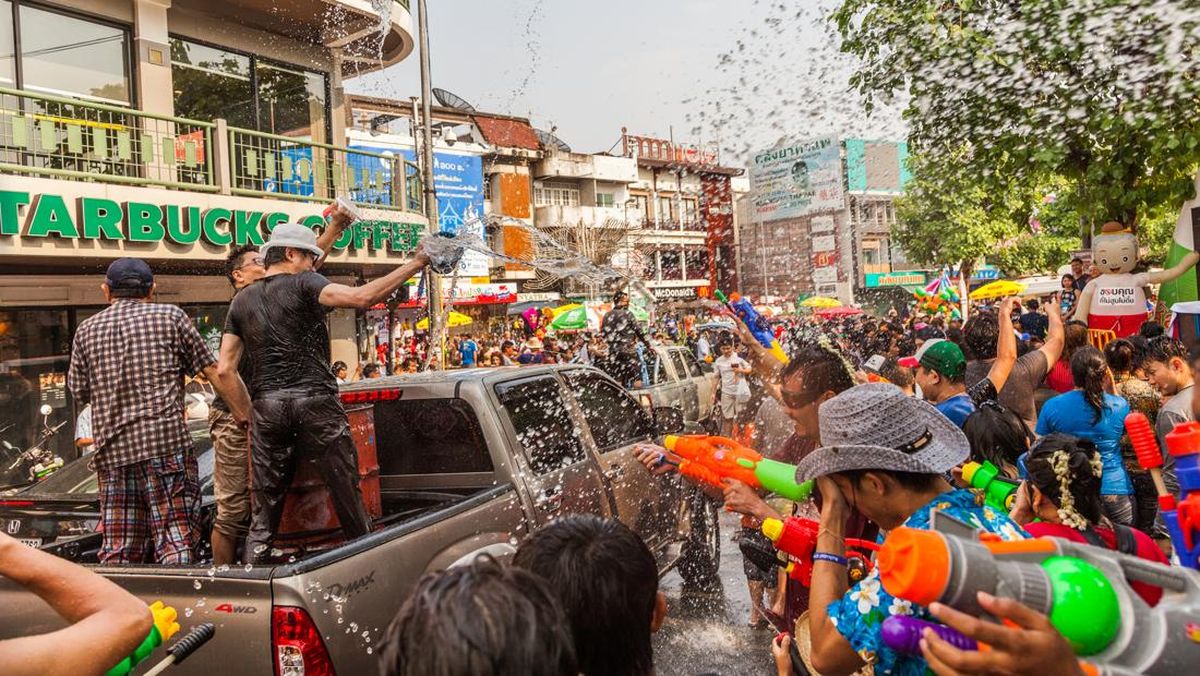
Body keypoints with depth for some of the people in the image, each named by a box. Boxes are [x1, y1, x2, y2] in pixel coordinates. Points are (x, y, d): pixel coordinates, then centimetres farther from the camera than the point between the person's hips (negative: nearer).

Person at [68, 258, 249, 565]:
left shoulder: (87, 330, 13)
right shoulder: (170, 316, 4)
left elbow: (79, 391, 19)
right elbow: (217, 373, -2)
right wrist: (247, 418, 2)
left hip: (111, 450, 4)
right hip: (166, 440, -4)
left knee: (118, 550, 11)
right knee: (176, 539, -3)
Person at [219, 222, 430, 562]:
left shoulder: (242, 301, 15)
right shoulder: (303, 284, -1)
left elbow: (225, 368, 10)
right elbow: (362, 297, -18)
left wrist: (247, 411, 16)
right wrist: (415, 264, -15)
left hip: (267, 406, 5)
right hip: (315, 401, -4)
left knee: (264, 505, 10)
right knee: (346, 490, 5)